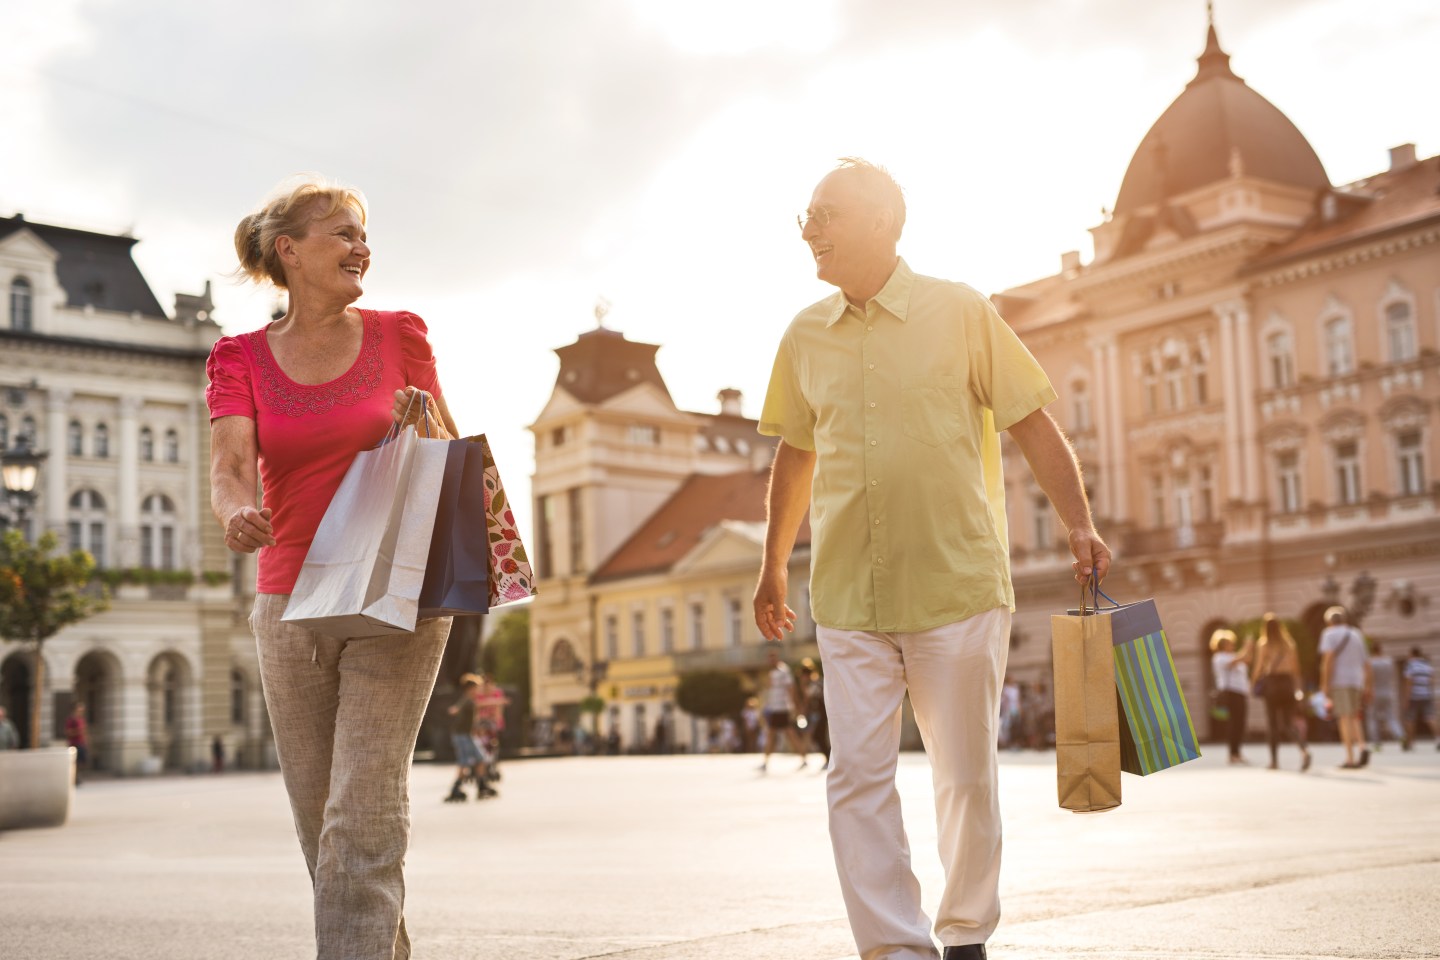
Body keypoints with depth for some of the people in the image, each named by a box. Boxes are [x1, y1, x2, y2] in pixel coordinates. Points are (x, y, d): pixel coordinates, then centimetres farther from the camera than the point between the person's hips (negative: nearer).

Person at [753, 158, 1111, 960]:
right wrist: (775, 565, 25)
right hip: (848, 599, 3)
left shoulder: (960, 312, -1)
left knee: (967, 775, 6)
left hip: (958, 586, -3)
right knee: (858, 773, -6)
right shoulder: (805, 337, 9)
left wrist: (1081, 526, -9)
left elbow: (1035, 424, 0)